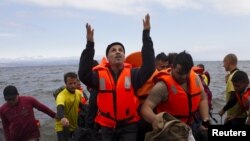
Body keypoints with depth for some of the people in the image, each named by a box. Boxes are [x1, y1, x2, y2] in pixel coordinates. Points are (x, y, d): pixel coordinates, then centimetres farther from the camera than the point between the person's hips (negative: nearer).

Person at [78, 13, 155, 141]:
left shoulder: (132, 74, -7)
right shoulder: (100, 75, -6)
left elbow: (149, 68, -23)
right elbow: (83, 75, -24)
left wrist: (146, 34, -26)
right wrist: (90, 44, -30)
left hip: (129, 126, -1)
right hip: (107, 126, 2)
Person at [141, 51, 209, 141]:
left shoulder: (195, 77, -4)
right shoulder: (163, 86, -23)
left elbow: (203, 99, 6)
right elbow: (146, 107, -27)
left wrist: (205, 122, -5)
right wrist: (154, 120, -47)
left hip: (189, 126, 6)